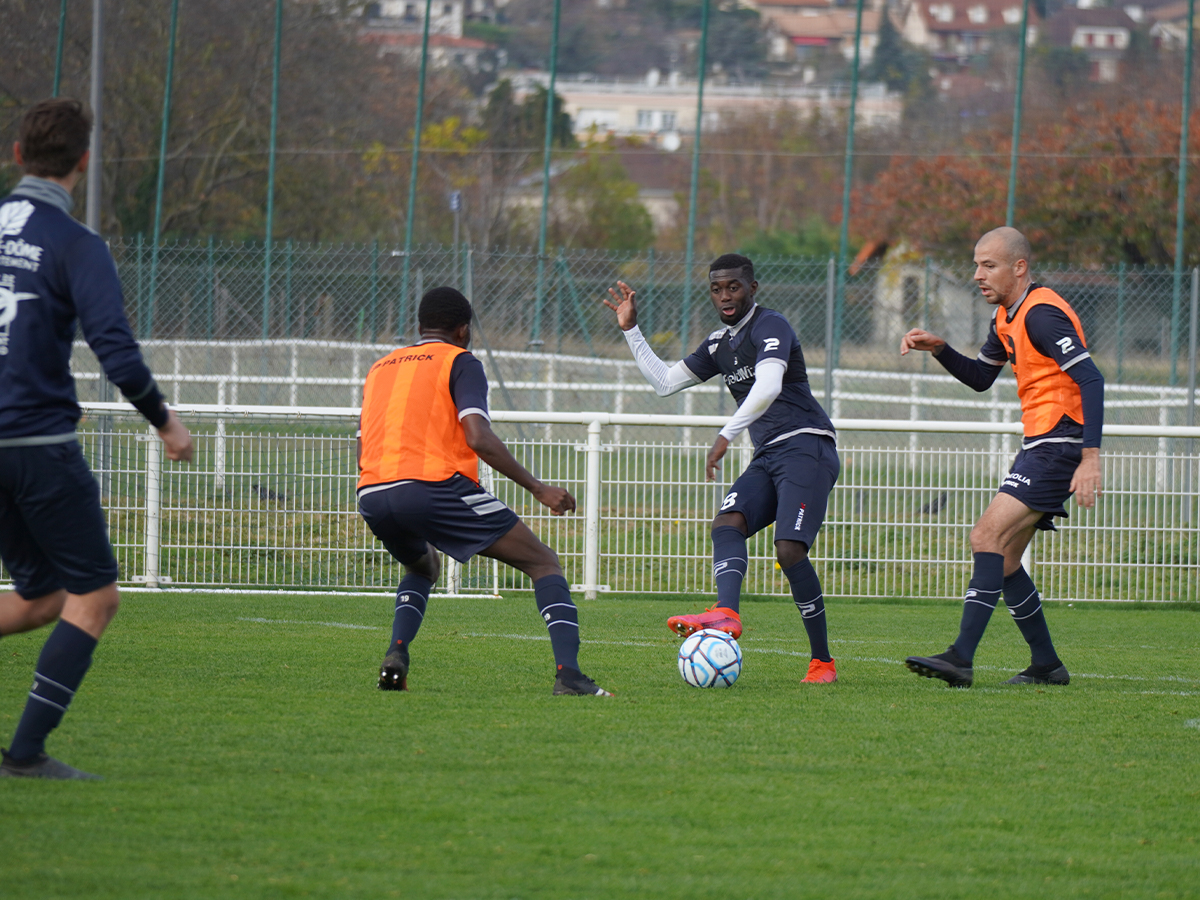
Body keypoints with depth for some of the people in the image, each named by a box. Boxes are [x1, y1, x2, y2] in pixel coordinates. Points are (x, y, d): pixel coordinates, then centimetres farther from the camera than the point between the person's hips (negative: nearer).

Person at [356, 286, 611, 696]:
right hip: (434, 487, -6)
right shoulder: (460, 362, 7)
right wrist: (537, 488, -4)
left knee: (422, 567, 38)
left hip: (371, 496, 6)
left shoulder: (379, 368, 25)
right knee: (543, 563, 5)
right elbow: (479, 438, -9)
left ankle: (396, 656, 11)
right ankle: (568, 674, -16)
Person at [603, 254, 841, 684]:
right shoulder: (720, 344, 20)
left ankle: (822, 661, -13)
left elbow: (768, 387, -25)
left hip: (806, 447, -8)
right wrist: (630, 330, 23)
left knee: (789, 550, -21)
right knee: (727, 523, -21)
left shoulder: (770, 326, -7)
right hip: (768, 457, 8)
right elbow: (665, 382, 28)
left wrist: (728, 434, -34)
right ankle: (726, 613, -46)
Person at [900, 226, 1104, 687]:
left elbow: (1091, 380, -22)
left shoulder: (1041, 314, -15)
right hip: (1039, 445, 10)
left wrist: (1091, 457, -29)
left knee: (988, 535, -19)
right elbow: (981, 377, 27)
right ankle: (1046, 665, 17)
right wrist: (939, 349, 9)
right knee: (1002, 557, 10)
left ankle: (961, 658, -27)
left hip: (1058, 445, -10)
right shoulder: (1007, 316, 15)